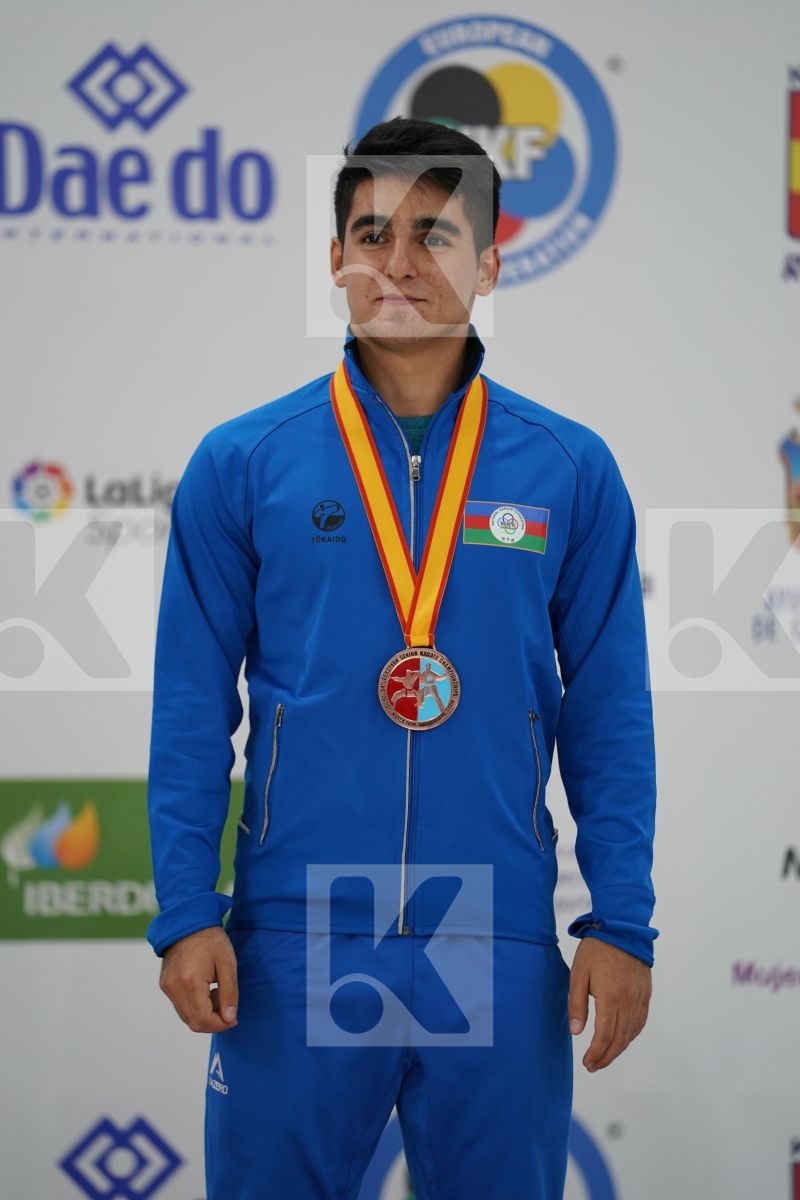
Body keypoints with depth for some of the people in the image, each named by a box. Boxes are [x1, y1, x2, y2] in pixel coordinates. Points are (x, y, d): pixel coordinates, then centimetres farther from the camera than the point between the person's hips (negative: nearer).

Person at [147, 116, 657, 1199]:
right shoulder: (242, 465, 2)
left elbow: (609, 715, 5)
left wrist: (621, 923, -1)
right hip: (294, 939, 0)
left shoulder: (571, 472, 4)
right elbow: (193, 706, 3)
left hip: (500, 946, 1)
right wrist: (185, 912, -4)